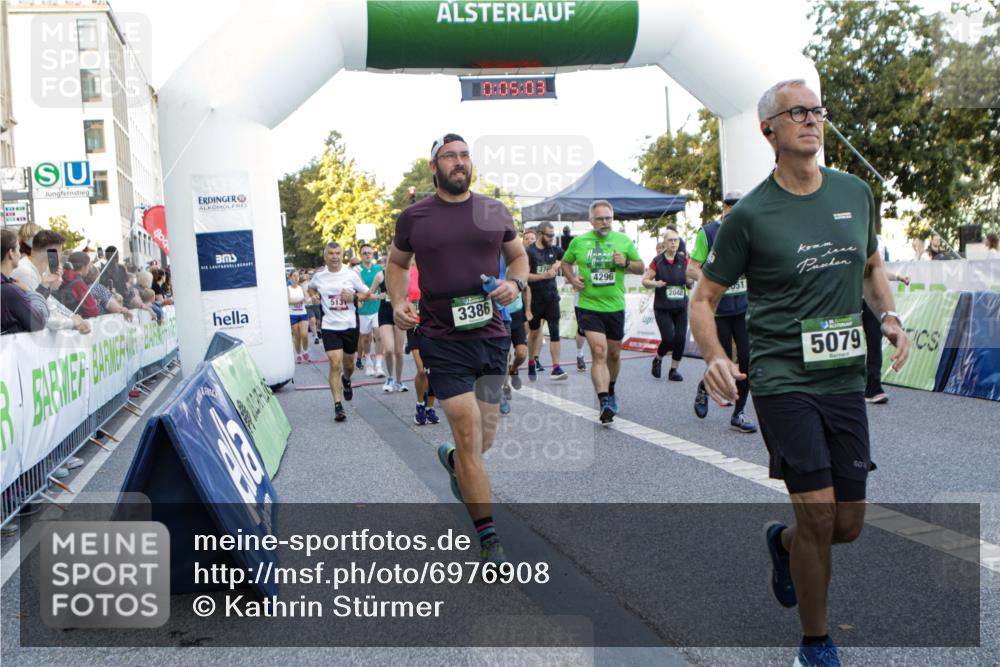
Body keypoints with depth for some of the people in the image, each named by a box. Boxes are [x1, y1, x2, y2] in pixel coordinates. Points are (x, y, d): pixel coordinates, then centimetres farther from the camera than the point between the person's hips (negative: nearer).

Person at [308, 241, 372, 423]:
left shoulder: (351, 275, -4)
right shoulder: (319, 277, 1)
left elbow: (366, 293, 5)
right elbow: (311, 287, 23)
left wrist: (354, 297, -14)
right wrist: (314, 296, 2)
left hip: (350, 325, 1)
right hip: (330, 326, -1)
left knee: (348, 363, 15)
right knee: (335, 364, -12)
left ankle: (346, 380, 52)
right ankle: (338, 405, -9)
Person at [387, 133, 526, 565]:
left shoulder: (495, 211, 6)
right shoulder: (413, 217, 1)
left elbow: (519, 256, 18)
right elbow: (396, 263, 16)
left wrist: (515, 283, -3)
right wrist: (398, 302, -1)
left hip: (491, 336, 3)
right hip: (443, 340, -3)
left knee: (485, 437, 11)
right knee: (469, 433, -9)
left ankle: (452, 459, 50)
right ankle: (488, 539, 0)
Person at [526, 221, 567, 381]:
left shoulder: (554, 249, 5)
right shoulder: (529, 252, -9)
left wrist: (558, 265, 3)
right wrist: (545, 275, -20)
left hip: (552, 297, 3)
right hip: (535, 299, -3)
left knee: (554, 331, -6)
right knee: (534, 332, 10)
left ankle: (556, 368, -8)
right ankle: (531, 363, 28)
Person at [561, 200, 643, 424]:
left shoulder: (623, 240, 4)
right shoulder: (579, 242, 1)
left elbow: (641, 267, 10)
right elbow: (565, 262, 17)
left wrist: (626, 263, -11)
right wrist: (572, 279, -2)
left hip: (615, 307, 3)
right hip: (589, 307, -3)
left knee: (614, 355, 15)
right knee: (599, 352, -17)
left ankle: (610, 391, 40)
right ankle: (605, 403, -22)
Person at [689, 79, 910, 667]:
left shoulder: (855, 192, 7)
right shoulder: (751, 214, -7)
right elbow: (703, 299, -2)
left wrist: (890, 316, 4)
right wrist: (715, 357, -20)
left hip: (846, 380, 5)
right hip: (783, 380, -5)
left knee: (850, 524, 8)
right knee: (819, 512, -9)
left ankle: (782, 542, 43)